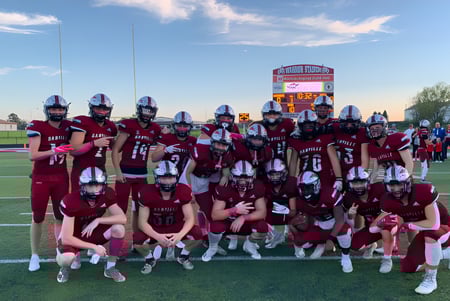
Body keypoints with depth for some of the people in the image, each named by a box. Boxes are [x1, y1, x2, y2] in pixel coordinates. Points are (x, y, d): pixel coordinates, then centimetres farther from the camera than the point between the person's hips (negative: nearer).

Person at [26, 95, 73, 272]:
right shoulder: (38, 127, -13)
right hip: (41, 178, -3)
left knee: (60, 216, 10)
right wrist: (54, 151, -31)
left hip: (61, 177, 4)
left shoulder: (67, 126, 1)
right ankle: (34, 255, 19)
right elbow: (32, 156, -18)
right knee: (38, 218, 6)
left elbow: (72, 148, 13)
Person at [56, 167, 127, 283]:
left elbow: (123, 218, -21)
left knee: (119, 228, -24)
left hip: (92, 232, 3)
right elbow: (66, 238, -27)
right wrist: (94, 247, -26)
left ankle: (110, 267, -3)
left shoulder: (107, 195, -18)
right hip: (74, 237, -3)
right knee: (64, 259, -34)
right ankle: (65, 267, 7)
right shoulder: (71, 201, -29)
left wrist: (98, 220, -31)